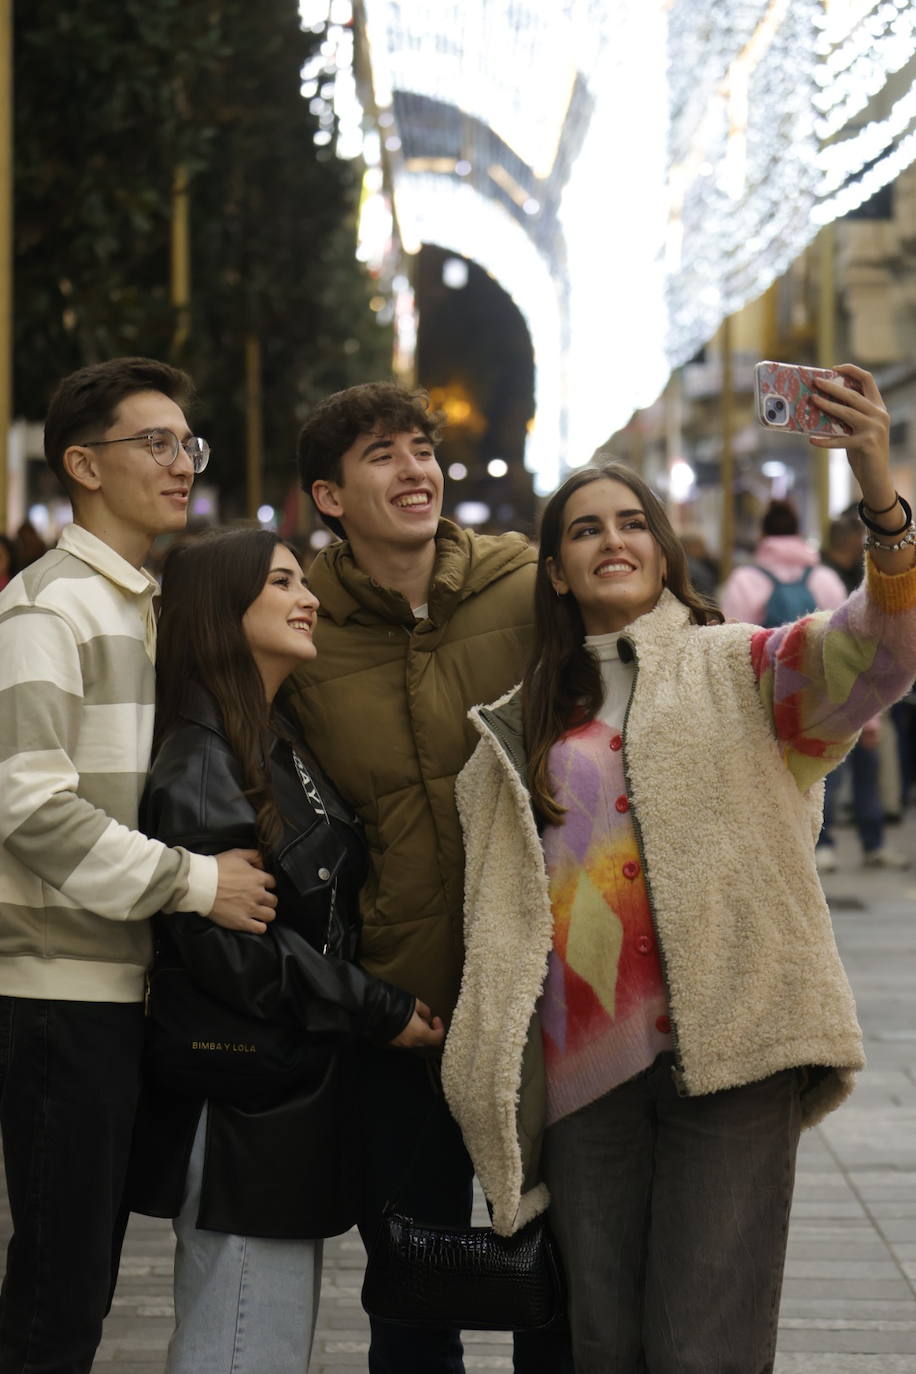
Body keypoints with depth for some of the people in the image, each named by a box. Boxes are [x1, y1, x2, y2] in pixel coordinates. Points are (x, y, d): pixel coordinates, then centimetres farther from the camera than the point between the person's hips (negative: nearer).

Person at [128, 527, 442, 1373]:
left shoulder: (283, 751, 16)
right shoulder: (200, 769, -15)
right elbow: (227, 946, -21)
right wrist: (377, 1012, -14)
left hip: (297, 1102, 10)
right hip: (247, 1105, -10)